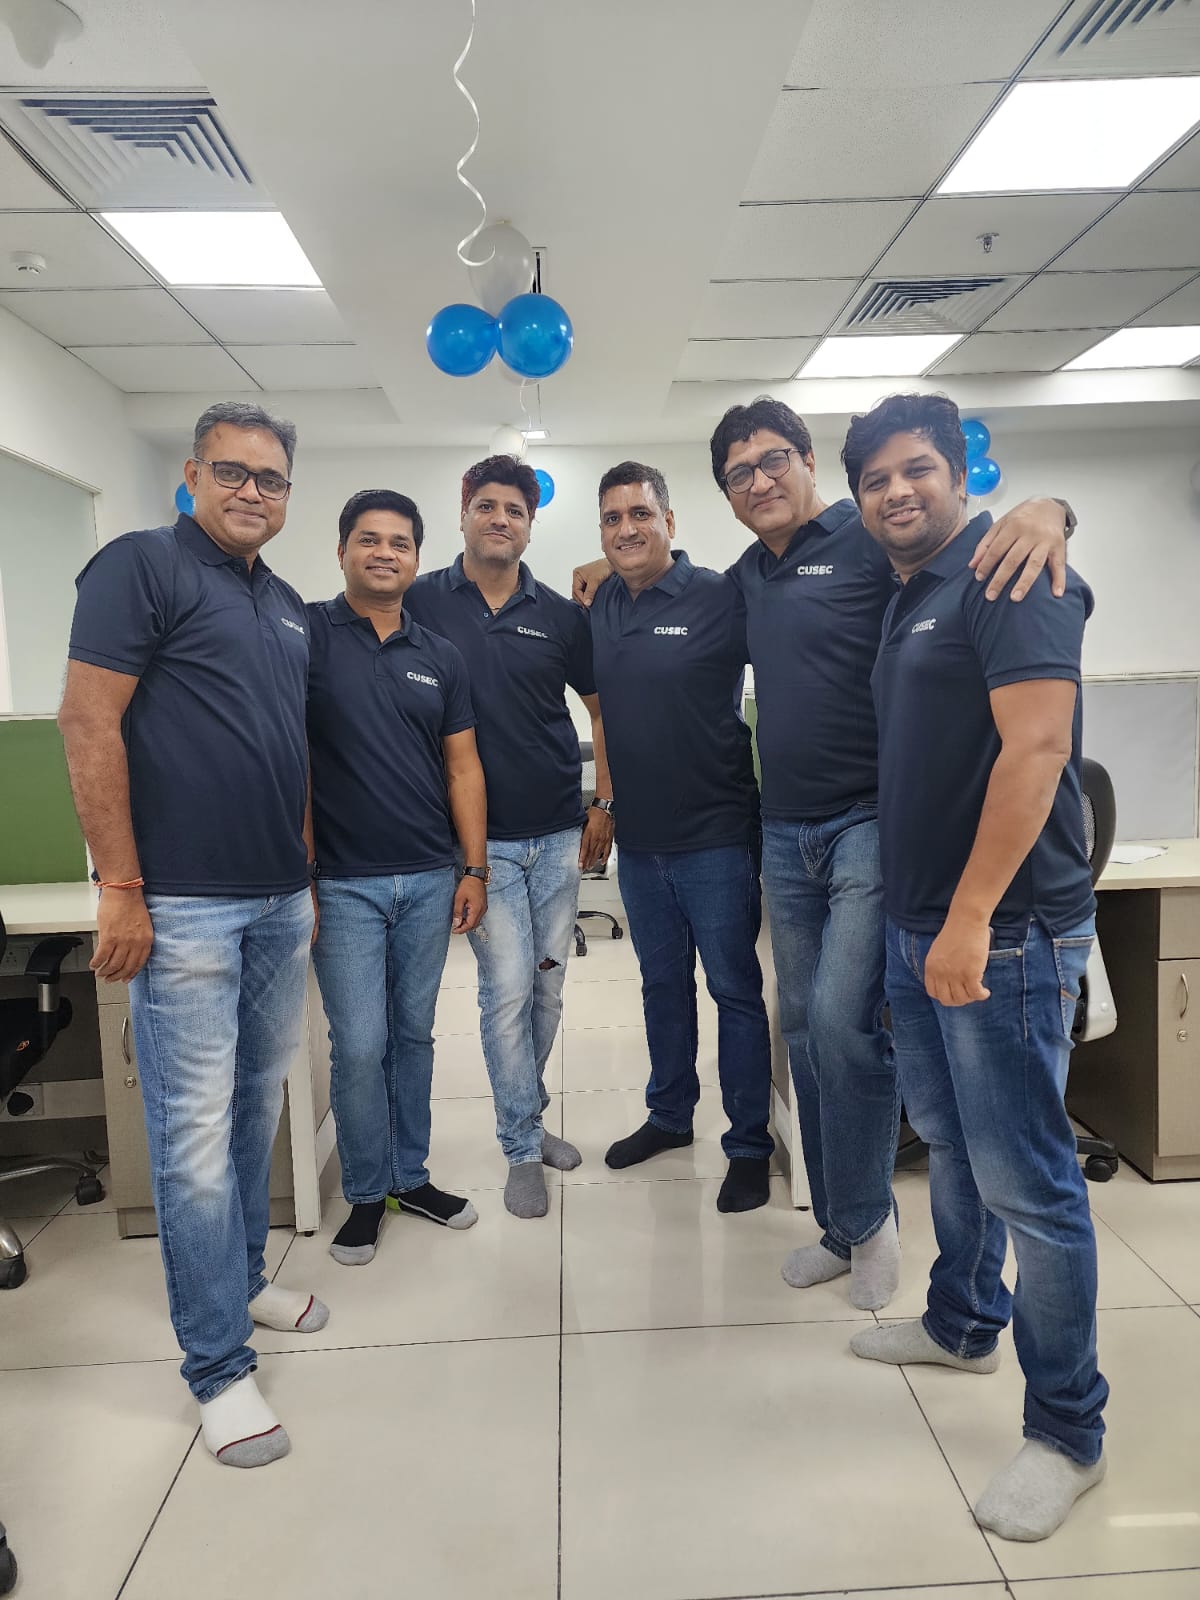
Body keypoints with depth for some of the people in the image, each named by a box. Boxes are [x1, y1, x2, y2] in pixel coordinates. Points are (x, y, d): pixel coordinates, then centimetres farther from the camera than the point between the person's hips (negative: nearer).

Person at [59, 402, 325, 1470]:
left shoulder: (291, 608, 16)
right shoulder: (142, 566, -6)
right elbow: (88, 724, -13)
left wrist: (309, 874, 16)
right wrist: (121, 889, -16)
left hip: (280, 902, 7)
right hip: (183, 903, -7)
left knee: (256, 1107, 17)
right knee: (195, 1129, 0)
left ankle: (242, 1277, 36)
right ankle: (221, 1366, 12)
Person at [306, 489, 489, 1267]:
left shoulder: (442, 658, 8)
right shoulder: (307, 635, -3)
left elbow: (463, 767, 9)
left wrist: (475, 869, 3)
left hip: (430, 879, 4)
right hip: (344, 881, -3)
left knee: (414, 1034, 13)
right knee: (360, 1045, 0)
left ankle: (411, 1174, 29)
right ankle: (366, 1194, 20)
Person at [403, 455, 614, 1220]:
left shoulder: (560, 614, 3)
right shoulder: (421, 602, -2)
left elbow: (603, 707, 11)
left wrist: (605, 804, 4)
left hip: (559, 833, 3)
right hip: (483, 836, -3)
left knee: (547, 987, 12)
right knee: (507, 991, -2)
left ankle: (527, 1117, 33)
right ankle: (523, 1149, 15)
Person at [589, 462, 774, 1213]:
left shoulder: (721, 597, -12)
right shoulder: (600, 608, 7)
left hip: (715, 836, -6)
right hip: (639, 839, 6)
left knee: (735, 990, 5)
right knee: (662, 984, 18)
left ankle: (750, 1145, 19)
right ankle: (669, 1115, 36)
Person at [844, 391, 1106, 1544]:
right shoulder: (908, 597, 17)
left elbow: (1037, 745, -21)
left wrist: (972, 918, -25)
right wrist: (914, 916, 17)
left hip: (1002, 929, -9)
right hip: (916, 924, 9)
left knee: (1025, 1179, -1)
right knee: (949, 1142, 21)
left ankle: (1067, 1433, 16)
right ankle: (962, 1325, 41)